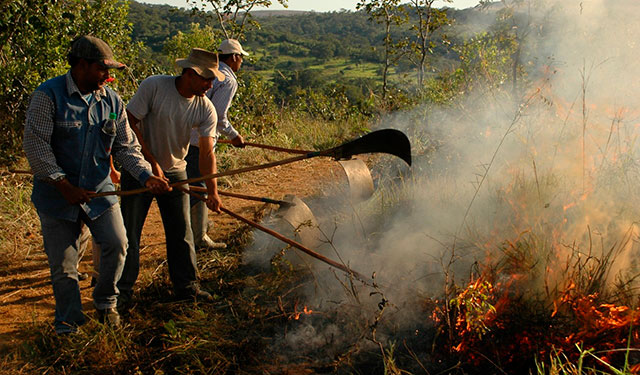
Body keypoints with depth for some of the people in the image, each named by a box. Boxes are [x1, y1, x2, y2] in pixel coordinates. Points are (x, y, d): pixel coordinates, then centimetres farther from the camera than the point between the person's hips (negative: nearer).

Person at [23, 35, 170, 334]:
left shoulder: (111, 101, 3)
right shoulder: (48, 95, -11)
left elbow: (126, 147, 4)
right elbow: (35, 144, -15)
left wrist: (146, 176, -13)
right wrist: (64, 185, -19)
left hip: (99, 191, 3)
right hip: (57, 195, -3)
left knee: (117, 243, -9)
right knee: (62, 262, 4)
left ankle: (105, 302, 19)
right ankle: (68, 322, 26)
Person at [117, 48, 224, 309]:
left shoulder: (205, 109, -10)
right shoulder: (154, 86, -19)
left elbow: (207, 152, -12)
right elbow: (129, 123, -16)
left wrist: (212, 190, -24)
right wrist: (152, 162, -18)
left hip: (175, 171, 4)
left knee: (181, 231, 7)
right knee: (129, 231, 1)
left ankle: (187, 286, 20)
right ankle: (122, 290, 14)